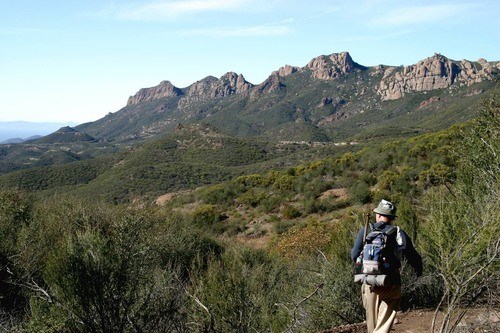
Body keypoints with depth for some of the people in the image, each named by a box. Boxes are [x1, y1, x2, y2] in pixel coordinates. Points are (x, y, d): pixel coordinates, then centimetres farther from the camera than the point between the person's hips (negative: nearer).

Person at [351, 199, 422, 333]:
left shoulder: (365, 231, 0)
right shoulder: (399, 234, 1)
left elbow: (355, 256, -1)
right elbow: (414, 258, 5)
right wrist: (419, 272, 26)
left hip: (369, 283, 1)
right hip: (391, 285, -1)